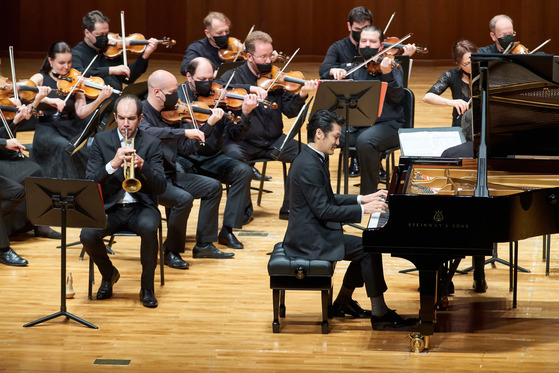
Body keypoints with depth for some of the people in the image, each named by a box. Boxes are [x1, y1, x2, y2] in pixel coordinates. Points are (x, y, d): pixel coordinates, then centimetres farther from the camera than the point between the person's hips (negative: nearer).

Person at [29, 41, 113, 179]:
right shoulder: (40, 78, 3)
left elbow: (81, 112, -4)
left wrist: (99, 99, -21)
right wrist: (48, 100, -30)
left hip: (71, 128, 2)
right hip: (47, 128, -2)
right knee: (64, 147, -33)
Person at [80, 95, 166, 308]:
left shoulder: (151, 144, 2)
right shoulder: (101, 141, 3)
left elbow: (161, 187, -6)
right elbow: (90, 182, -6)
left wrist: (142, 165, -24)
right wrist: (113, 164, -23)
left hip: (140, 207, -1)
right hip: (110, 208, 1)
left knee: (149, 227, -36)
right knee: (87, 235, -27)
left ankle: (147, 288, -15)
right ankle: (108, 274, 7)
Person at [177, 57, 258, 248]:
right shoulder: (177, 96, -5)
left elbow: (234, 134, 0)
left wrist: (245, 113, -18)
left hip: (211, 159, 4)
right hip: (184, 158, -4)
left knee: (243, 171, -19)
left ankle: (227, 230, -12)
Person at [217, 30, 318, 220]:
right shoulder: (234, 76, -1)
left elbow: (290, 111, 1)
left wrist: (301, 96, -20)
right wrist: (250, 88, -31)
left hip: (273, 141, 3)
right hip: (242, 141, -3)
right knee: (235, 156, -35)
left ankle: (289, 208, -4)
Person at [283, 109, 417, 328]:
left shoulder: (314, 159, 12)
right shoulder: (309, 166, -22)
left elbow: (328, 199, 20)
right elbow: (323, 210, -25)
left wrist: (362, 199, 12)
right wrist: (362, 210, -22)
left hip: (312, 232, 11)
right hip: (310, 239, -11)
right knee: (370, 249, -14)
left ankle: (342, 302, 21)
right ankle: (379, 314, -8)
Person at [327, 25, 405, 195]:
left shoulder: (391, 66, 2)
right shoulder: (354, 67, 16)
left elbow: (397, 96, -14)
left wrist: (387, 74, -32)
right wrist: (334, 72, -10)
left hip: (386, 124, -4)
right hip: (355, 126, 5)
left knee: (365, 140, -37)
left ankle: (369, 195, -23)